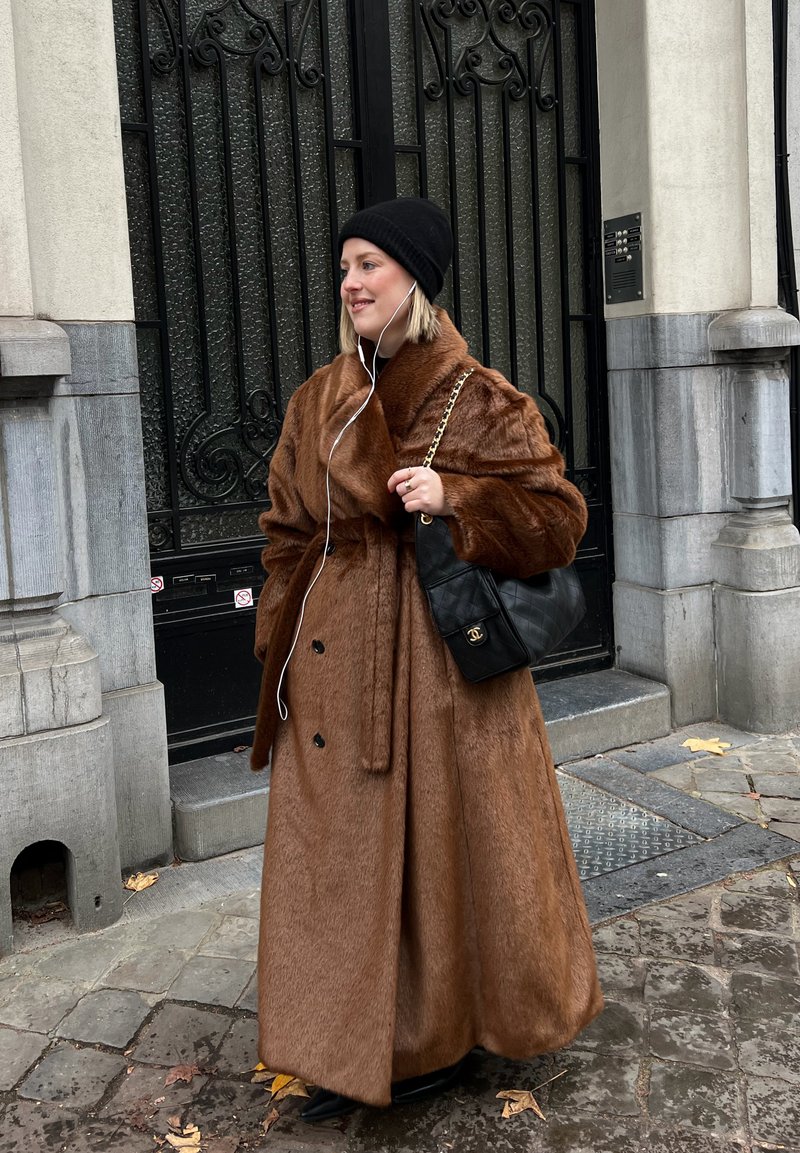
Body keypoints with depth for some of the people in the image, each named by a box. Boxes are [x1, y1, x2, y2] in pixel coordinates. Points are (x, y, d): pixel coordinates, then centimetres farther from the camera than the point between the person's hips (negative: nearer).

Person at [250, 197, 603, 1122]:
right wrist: (285, 651, 6)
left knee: (448, 839, 8)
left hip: (445, 659, -4)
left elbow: (558, 518, -5)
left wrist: (454, 497, -19)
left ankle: (446, 1034, 32)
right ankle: (358, 1048, 25)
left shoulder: (481, 401, -5)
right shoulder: (316, 403, 8)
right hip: (337, 662, 4)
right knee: (344, 846, 8)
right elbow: (288, 534, 12)